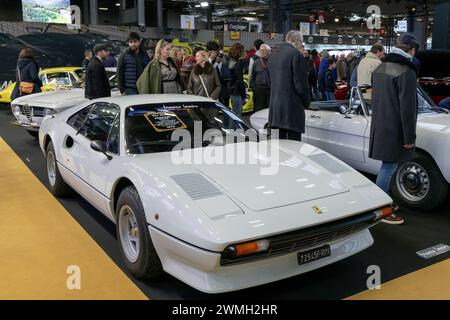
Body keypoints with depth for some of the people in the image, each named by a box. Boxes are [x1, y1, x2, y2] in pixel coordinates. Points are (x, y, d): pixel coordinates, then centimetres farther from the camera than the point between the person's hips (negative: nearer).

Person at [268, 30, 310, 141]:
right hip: (292, 106, -8)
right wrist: (306, 101, 1)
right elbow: (300, 82, -12)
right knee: (294, 142, -4)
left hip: (274, 104, 8)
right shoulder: (295, 54, -11)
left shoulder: (274, 55, 14)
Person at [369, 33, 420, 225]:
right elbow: (407, 108, -19)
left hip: (380, 127, 9)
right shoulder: (406, 72, -17)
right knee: (388, 168, -2)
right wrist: (409, 137, -14)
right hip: (395, 131, -8)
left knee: (387, 166, 17)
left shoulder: (380, 68, 10)